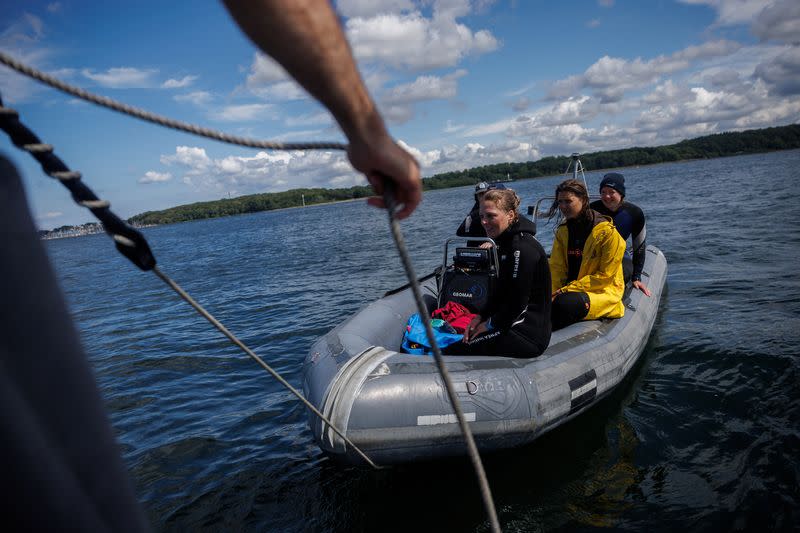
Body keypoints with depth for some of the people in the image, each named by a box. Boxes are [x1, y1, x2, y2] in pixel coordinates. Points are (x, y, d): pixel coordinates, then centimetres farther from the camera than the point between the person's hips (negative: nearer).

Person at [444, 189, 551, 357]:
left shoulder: (522, 248, -20)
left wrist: (490, 324, -8)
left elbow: (518, 301, -20)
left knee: (452, 351, -13)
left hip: (529, 333, -10)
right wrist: (481, 317, 5)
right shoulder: (508, 242, 12)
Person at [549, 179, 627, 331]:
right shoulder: (562, 231, 7)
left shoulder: (608, 232, -12)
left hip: (603, 291, -5)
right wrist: (554, 294, -15)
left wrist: (566, 290, -17)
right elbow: (556, 268, 4)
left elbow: (605, 276, -13)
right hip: (569, 290, 5)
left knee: (565, 304, -34)